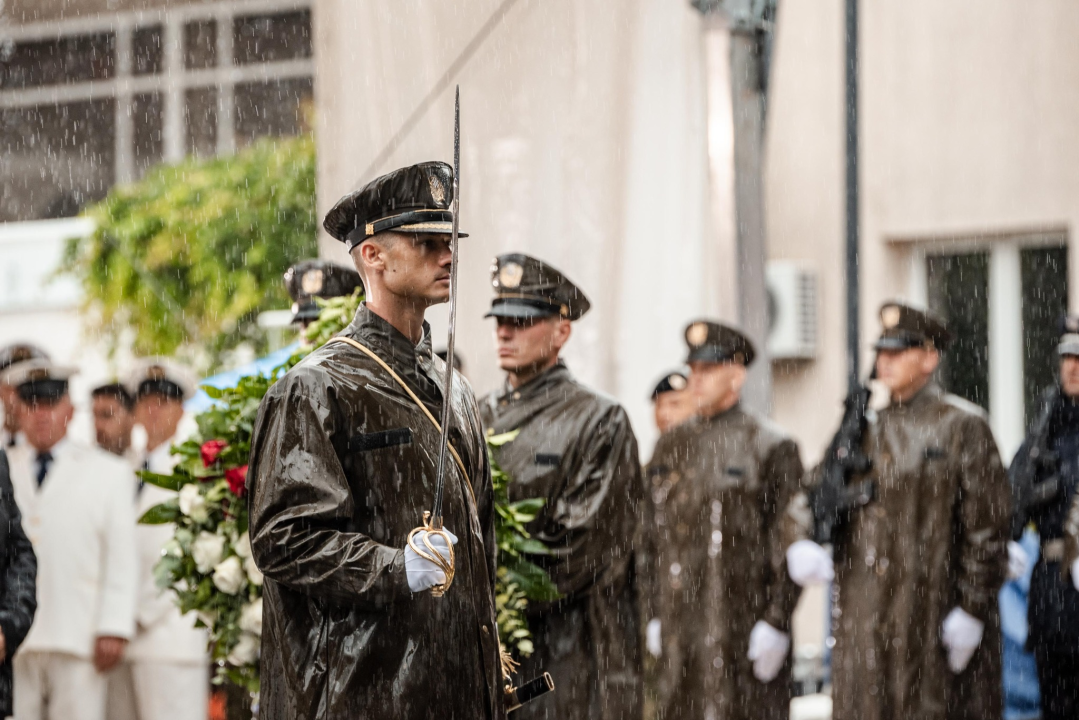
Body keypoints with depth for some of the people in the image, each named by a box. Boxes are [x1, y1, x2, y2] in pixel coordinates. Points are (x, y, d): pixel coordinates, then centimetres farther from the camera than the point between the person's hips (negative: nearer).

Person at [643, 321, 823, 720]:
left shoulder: (772, 447, -4)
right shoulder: (671, 447, 13)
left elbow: (792, 542, -7)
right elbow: (654, 535, 16)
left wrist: (776, 623, -12)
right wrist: (653, 616, 10)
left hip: (745, 624, -5)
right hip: (679, 626, 5)